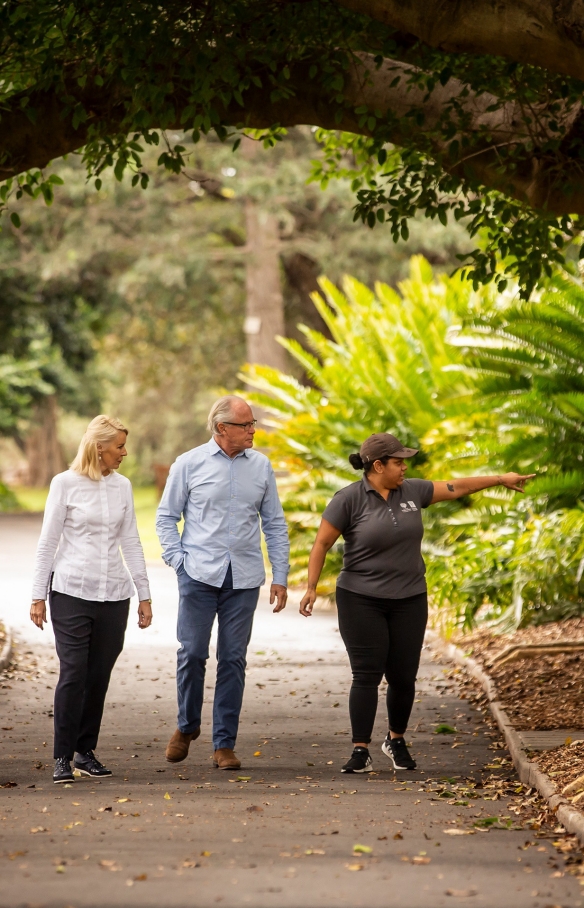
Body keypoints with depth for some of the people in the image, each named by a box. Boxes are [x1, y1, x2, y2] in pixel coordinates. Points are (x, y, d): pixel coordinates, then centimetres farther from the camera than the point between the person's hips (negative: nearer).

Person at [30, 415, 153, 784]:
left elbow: (130, 542, 13)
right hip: (71, 591, -4)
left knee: (99, 676, 4)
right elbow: (48, 543, 0)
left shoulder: (122, 486, 9)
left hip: (114, 594, 4)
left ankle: (86, 752, 14)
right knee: (73, 674, -8)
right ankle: (63, 757, -3)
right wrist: (38, 596, -2)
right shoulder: (66, 484, -2)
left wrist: (145, 594, 10)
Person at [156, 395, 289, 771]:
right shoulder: (189, 464, 1)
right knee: (192, 652, -3)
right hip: (200, 575, -2)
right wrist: (178, 560, -4)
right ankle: (187, 726, 21)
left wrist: (280, 577, 6)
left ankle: (225, 743, 8)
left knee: (233, 659, 2)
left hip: (244, 578, 2)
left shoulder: (261, 466, 8)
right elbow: (167, 516, 7)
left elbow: (274, 524, 11)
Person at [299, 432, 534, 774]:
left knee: (403, 677, 5)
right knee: (366, 675, -7)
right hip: (361, 601, -4)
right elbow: (322, 544, -6)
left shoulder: (412, 491, 5)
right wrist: (311, 588, -12)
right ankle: (361, 752, -2)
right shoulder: (349, 499, -8)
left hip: (409, 601, 4)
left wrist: (501, 479, 23)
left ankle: (397, 741, 28)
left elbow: (455, 487, 17)